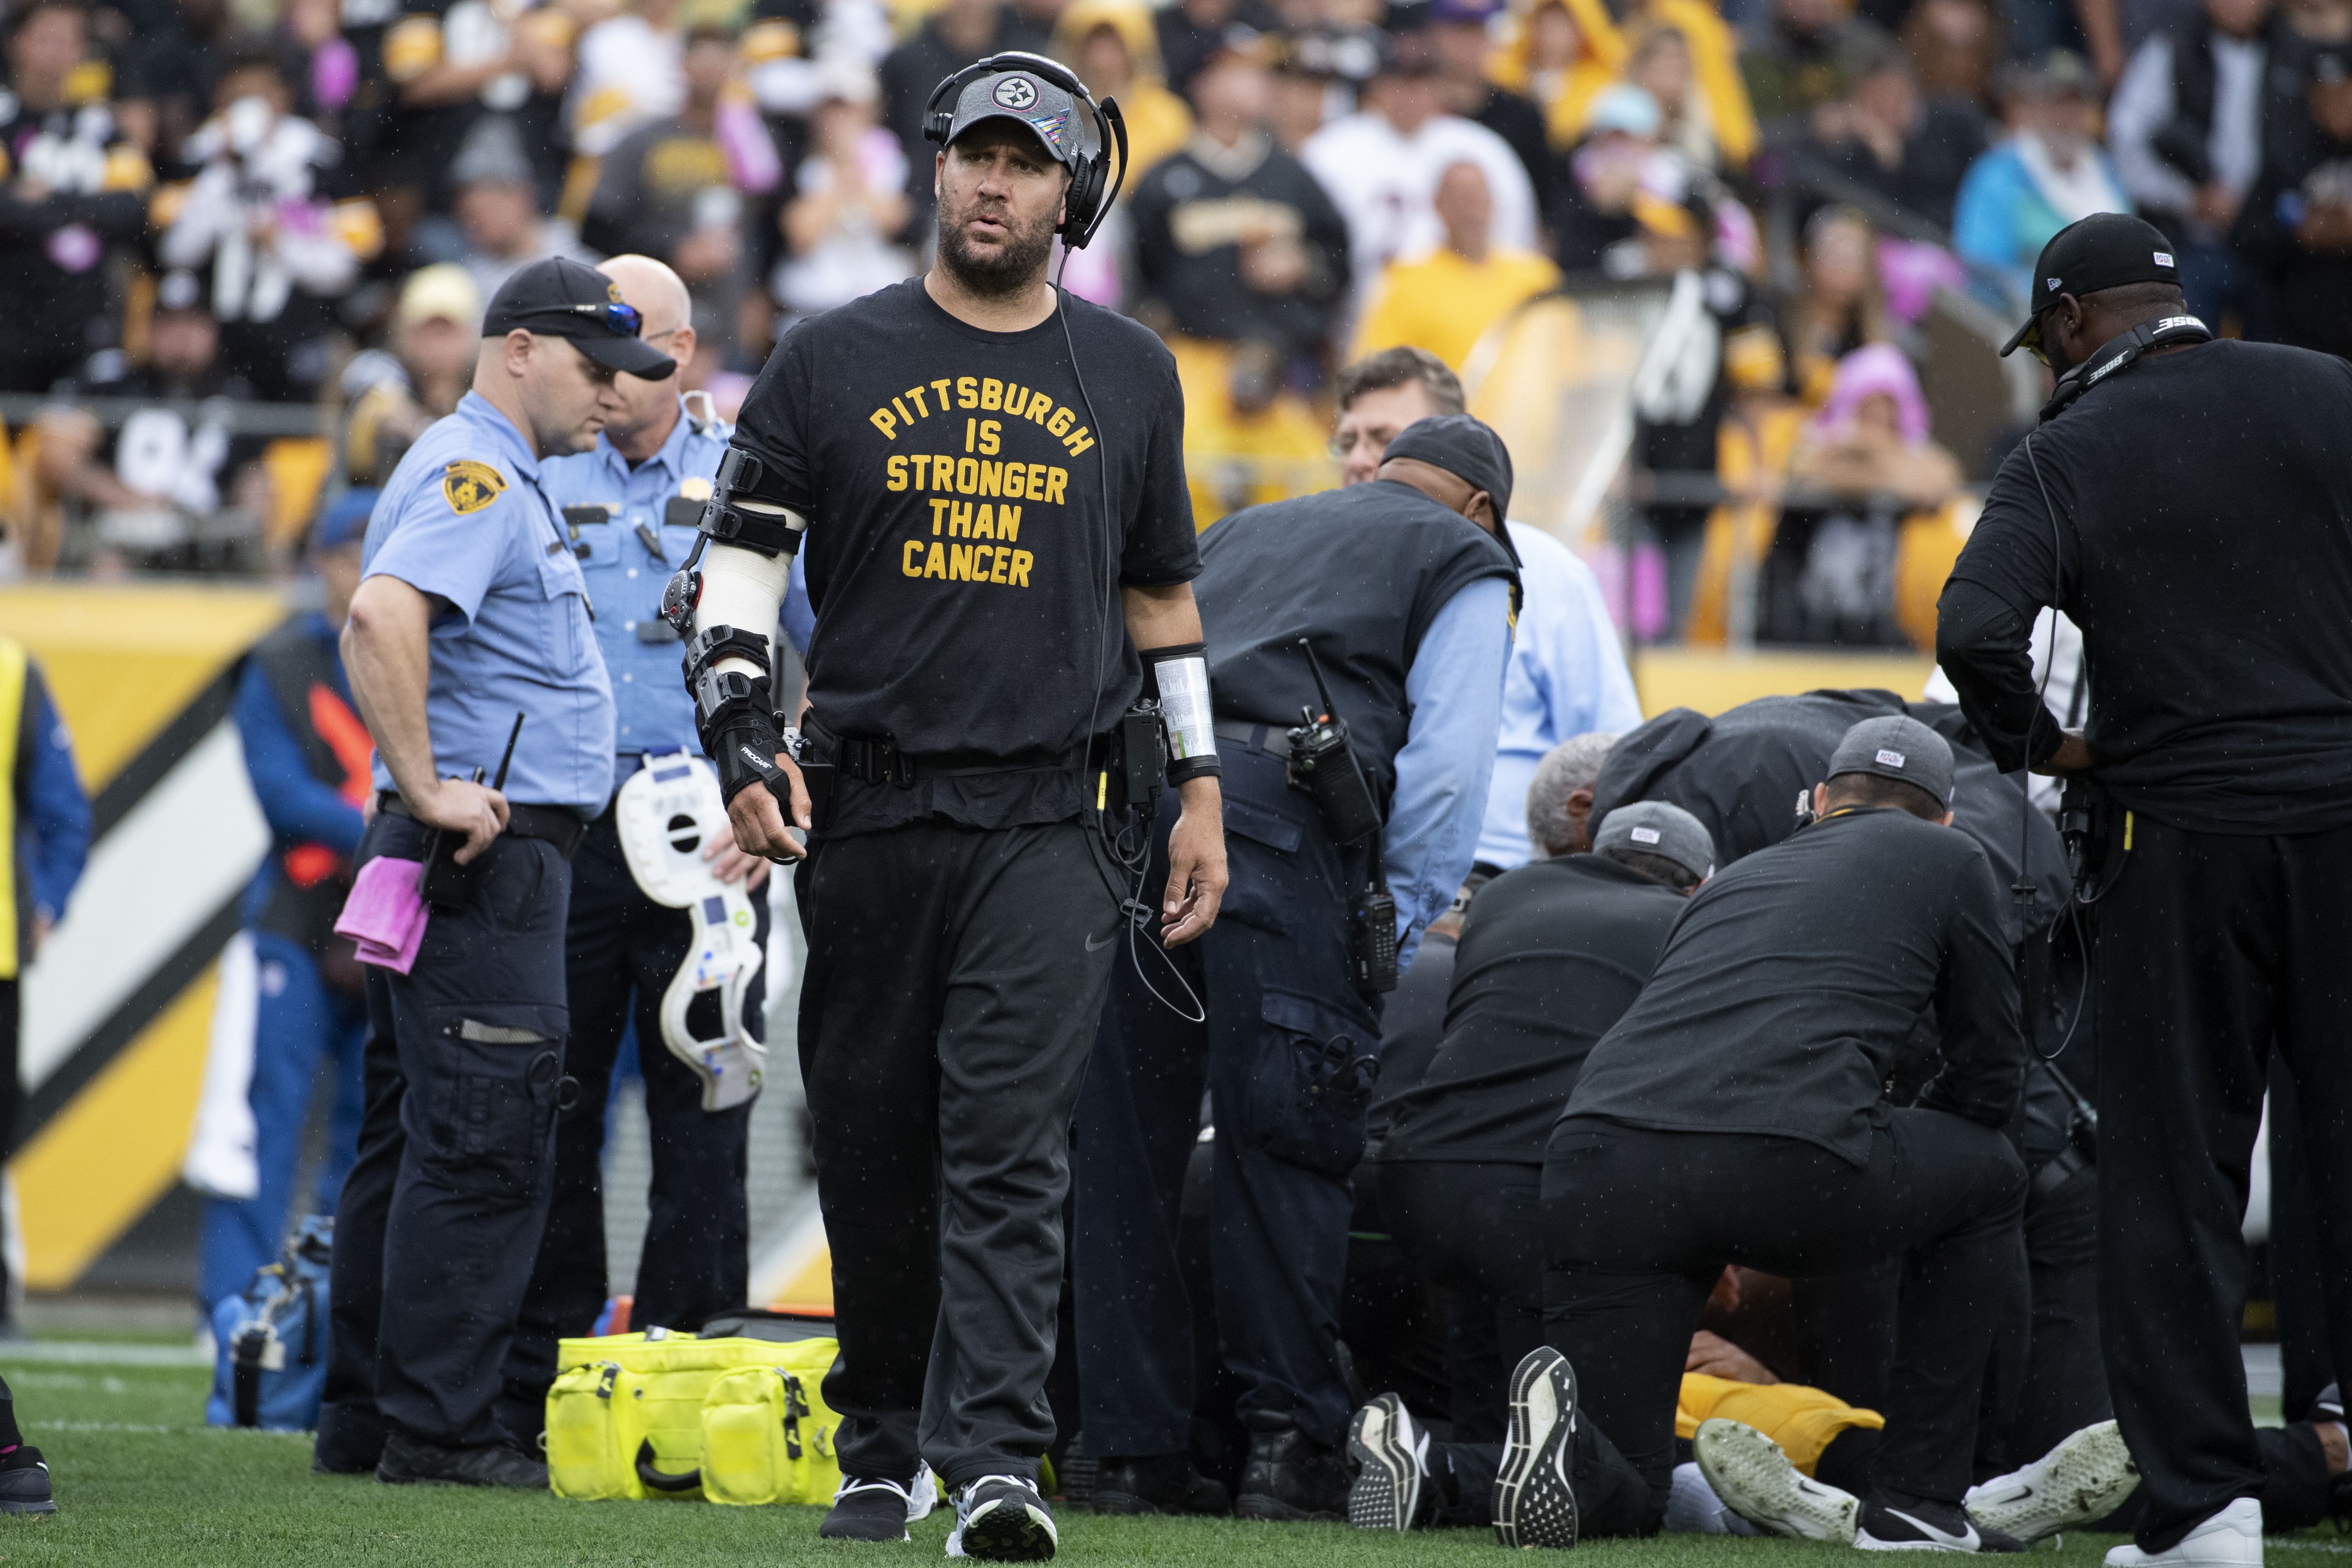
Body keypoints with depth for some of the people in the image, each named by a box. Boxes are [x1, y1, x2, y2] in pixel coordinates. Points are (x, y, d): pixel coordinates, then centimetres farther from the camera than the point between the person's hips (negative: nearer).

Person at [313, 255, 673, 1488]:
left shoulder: (497, 479, 21)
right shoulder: (475, 475, -13)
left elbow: (391, 627, 33)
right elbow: (381, 615, -30)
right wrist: (427, 790, -27)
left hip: (482, 847, 11)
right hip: (491, 858, -11)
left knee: (417, 1137, 12)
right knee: (484, 1143, -10)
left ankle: (364, 1419, 16)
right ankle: (436, 1427, -10)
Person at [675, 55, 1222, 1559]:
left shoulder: (1128, 377, 11)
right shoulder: (833, 361, 7)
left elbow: (1161, 594, 19)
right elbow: (738, 565, 6)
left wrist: (1199, 787, 15)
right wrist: (745, 740, -8)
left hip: (1046, 824, -1)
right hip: (865, 813, 1)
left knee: (1012, 1152, -12)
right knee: (873, 1149, 6)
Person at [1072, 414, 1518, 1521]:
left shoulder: (1245, 532, 35)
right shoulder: (1465, 564, 18)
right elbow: (1445, 760, 5)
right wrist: (1397, 925, 11)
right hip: (1284, 814, -5)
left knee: (1124, 1140, 7)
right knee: (1281, 1142, -1)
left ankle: (1135, 1448, 8)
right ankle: (1289, 1441, -2)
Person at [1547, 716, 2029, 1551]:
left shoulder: (1737, 879, 36)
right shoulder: (1948, 861, 23)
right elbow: (1990, 1076, 26)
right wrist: (1886, 1157, 45)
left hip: (1597, 1163, 4)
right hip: (1788, 1160, -4)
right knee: (1987, 1179, 28)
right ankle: (1916, 1498, 21)